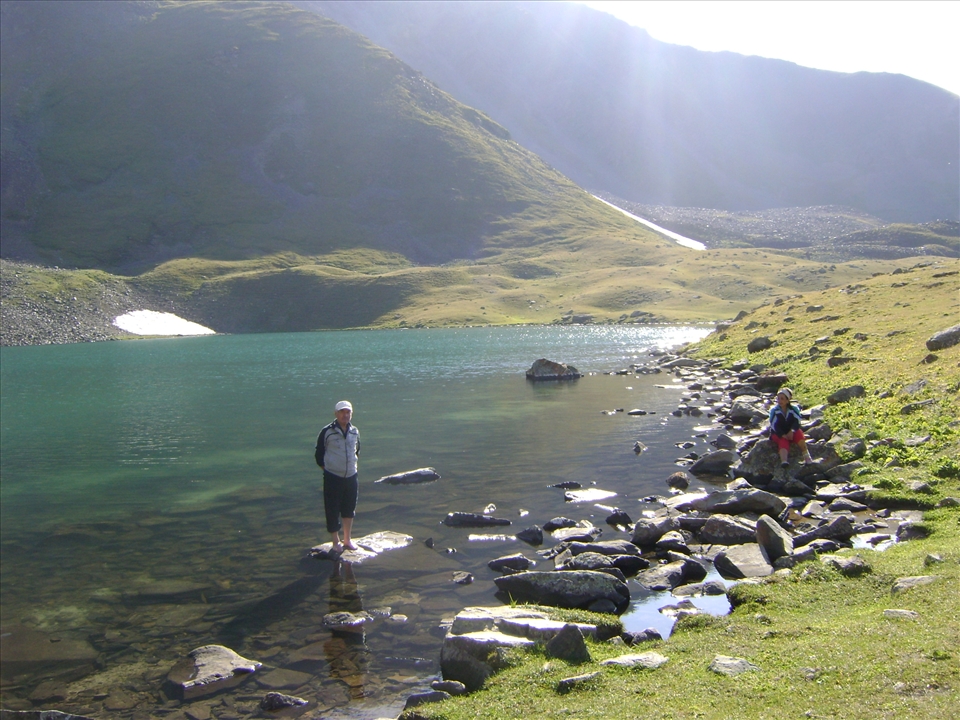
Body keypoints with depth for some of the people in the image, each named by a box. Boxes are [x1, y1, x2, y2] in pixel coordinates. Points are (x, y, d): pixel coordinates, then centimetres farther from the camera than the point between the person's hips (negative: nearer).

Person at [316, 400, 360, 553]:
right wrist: (327, 468, -2)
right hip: (332, 478, -4)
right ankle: (335, 542, 15)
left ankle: (348, 539, 28)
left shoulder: (355, 431, 4)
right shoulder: (327, 432, -11)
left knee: (349, 509, 13)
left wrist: (352, 465, 11)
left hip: (351, 477, 4)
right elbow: (319, 454, -1)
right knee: (332, 510, 2)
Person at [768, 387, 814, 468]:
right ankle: (784, 461, -61)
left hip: (791, 432, 2)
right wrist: (783, 435, -25)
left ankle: (806, 456, -32)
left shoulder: (794, 408, 1)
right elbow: (774, 425, -12)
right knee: (783, 441, -33)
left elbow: (797, 421, -13)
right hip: (778, 434, -2)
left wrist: (792, 431, -32)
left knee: (798, 433, -31)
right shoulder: (774, 410, -3)